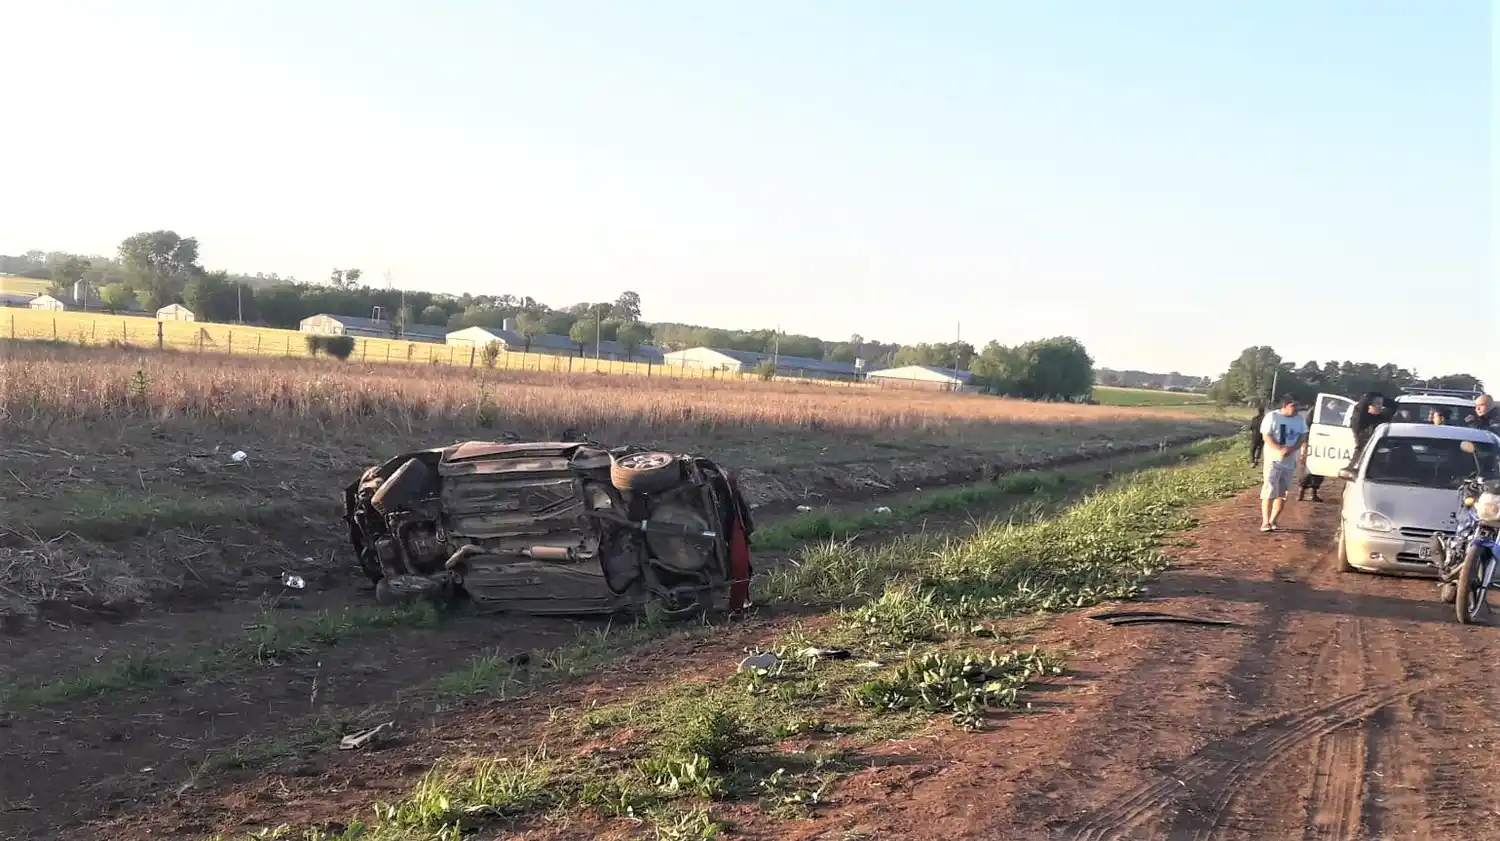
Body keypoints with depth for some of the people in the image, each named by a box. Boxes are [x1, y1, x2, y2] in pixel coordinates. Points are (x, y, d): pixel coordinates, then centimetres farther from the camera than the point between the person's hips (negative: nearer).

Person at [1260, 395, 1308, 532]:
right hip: (1274, 459, -4)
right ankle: (1265, 522, -10)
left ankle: (1273, 521, 13)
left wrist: (1291, 449, -18)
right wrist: (1280, 450, -26)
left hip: (1291, 461, 5)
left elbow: (1303, 437, 3)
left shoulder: (1300, 419, 6)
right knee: (1270, 491, -10)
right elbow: (1266, 436, -11)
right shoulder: (1272, 417, -7)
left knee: (1283, 493, 5)